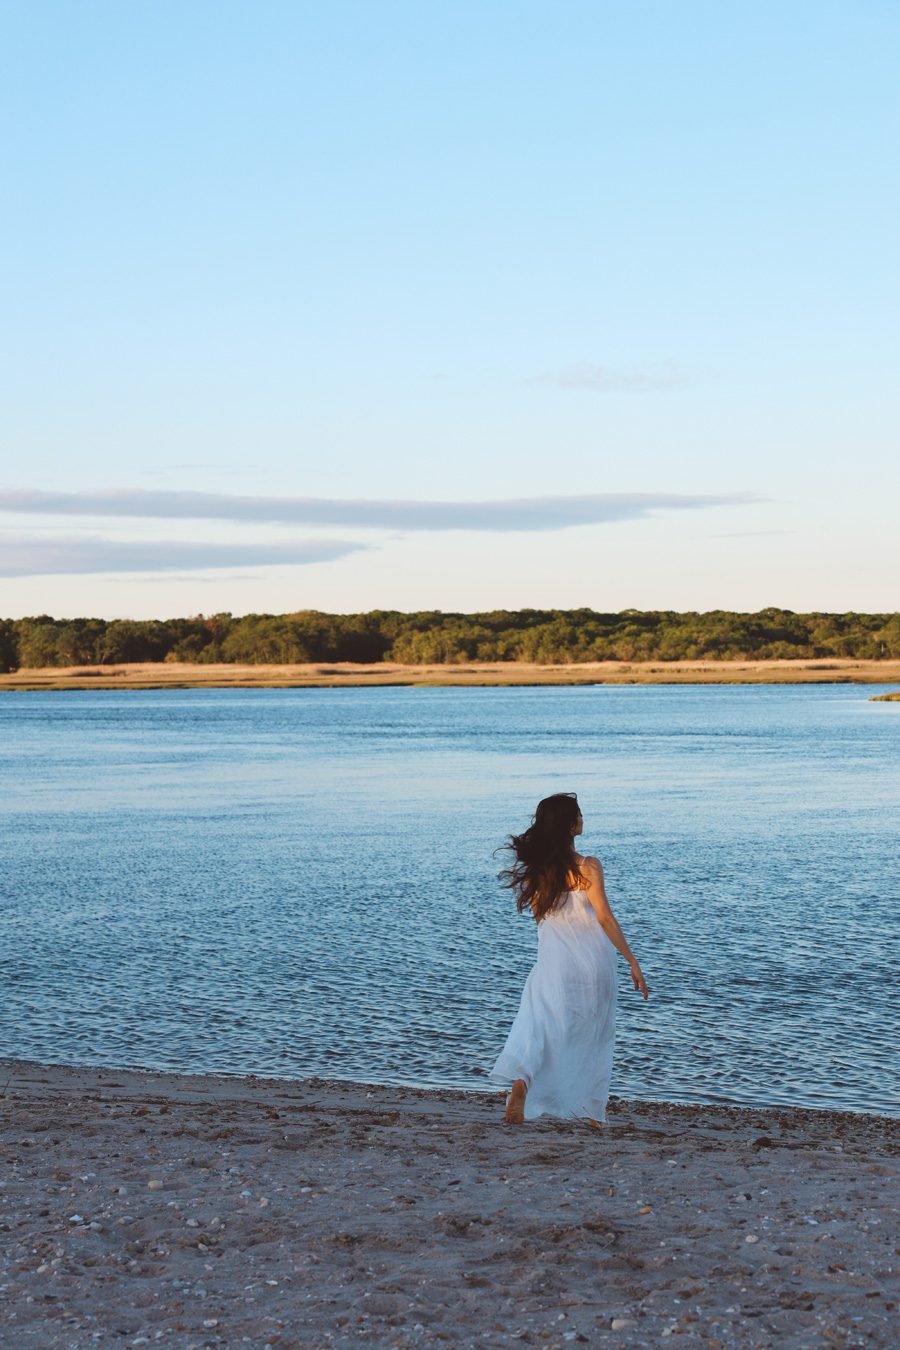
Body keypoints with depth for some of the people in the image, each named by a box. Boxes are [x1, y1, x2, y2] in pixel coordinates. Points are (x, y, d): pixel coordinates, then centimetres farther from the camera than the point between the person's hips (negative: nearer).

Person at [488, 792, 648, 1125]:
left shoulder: (535, 867, 1)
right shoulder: (587, 866, -11)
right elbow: (605, 917, -12)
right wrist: (632, 962, -7)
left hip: (554, 961, 2)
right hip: (594, 960, -2)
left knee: (538, 1026, -1)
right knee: (593, 1036, 14)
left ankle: (520, 1082, -31)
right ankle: (591, 1113, 19)